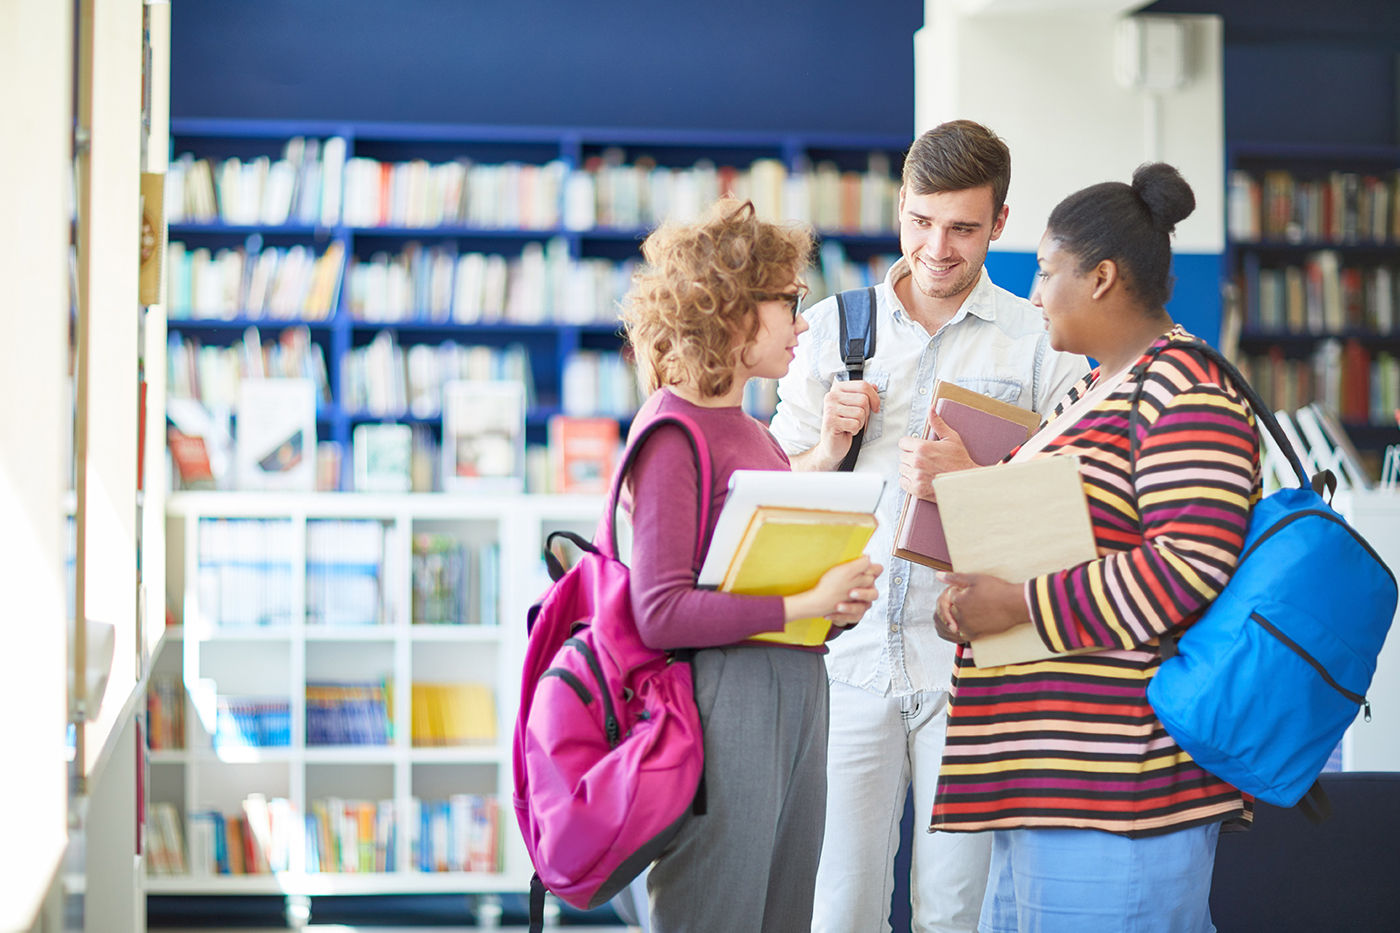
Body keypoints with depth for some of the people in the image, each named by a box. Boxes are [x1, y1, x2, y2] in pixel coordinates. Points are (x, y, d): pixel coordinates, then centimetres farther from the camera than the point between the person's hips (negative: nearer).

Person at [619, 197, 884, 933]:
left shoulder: (755, 436, 16)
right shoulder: (673, 432, -9)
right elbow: (661, 614, -16)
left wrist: (839, 603, 2)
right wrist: (802, 605, -16)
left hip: (796, 699, 9)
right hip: (723, 700, -8)